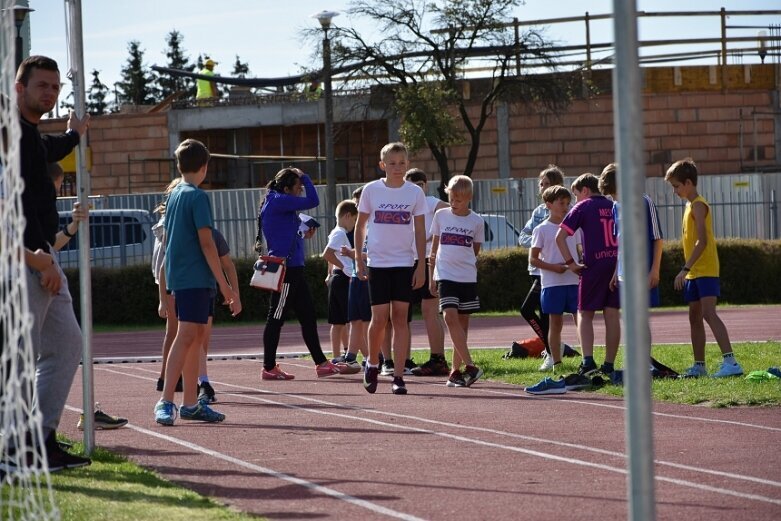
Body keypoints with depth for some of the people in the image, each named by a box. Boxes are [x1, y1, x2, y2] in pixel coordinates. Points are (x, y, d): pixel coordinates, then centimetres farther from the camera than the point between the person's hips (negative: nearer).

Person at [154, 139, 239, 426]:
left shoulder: (173, 196, 15)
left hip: (177, 276, 9)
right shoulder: (198, 197, -10)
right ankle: (166, 401, -21)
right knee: (186, 336, -13)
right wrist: (224, 285, -14)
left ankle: (190, 403, 14)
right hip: (196, 277, -9)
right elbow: (206, 242, -15)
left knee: (195, 336, 12)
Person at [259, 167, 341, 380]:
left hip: (293, 269, 10)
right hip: (284, 269, -10)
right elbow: (312, 201, -18)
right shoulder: (277, 202, -13)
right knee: (276, 318, -3)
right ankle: (269, 368, 2)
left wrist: (303, 235, 12)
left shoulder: (281, 203, 17)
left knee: (308, 315, 10)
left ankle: (321, 363, 12)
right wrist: (306, 178, -5)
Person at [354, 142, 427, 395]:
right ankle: (372, 364, 20)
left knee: (400, 317, -3)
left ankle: (398, 376, -1)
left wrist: (421, 266, -1)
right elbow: (360, 226, 8)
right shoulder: (371, 190, 0)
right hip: (377, 262, 0)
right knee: (379, 318, -6)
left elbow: (420, 231, 3)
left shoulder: (415, 193, 0)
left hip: (404, 263, 1)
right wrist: (359, 259, 3)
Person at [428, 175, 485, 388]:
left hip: (467, 277, 1)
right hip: (445, 275, -1)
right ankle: (470, 366, -20)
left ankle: (456, 371, 11)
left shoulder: (476, 221, 2)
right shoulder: (441, 215, 5)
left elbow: (475, 251, 13)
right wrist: (431, 276, 10)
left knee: (462, 322, 4)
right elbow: (434, 246, 11)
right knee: (450, 317, -17)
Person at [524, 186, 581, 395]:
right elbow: (533, 259, -1)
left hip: (574, 281, 2)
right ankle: (557, 368, 7)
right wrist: (553, 267, -15)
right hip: (552, 283, -2)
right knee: (555, 324, 3)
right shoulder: (542, 230, 0)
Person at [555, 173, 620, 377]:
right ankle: (609, 365, 7)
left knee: (585, 314, 5)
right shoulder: (614, 206, 12)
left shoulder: (583, 207, -1)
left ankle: (588, 360, -12)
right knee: (612, 314, 7)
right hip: (617, 264, 4)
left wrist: (571, 263, -5)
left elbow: (560, 236, -8)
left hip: (594, 265, -4)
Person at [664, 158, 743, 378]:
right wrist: (687, 270, 19)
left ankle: (730, 361, -28)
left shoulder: (698, 205, -11)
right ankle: (699, 366, 19)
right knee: (695, 318, 12)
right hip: (695, 273, 10)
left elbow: (702, 240, -20)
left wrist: (685, 269, -24)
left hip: (706, 270, -10)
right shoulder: (690, 205, 18)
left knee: (709, 313, -20)